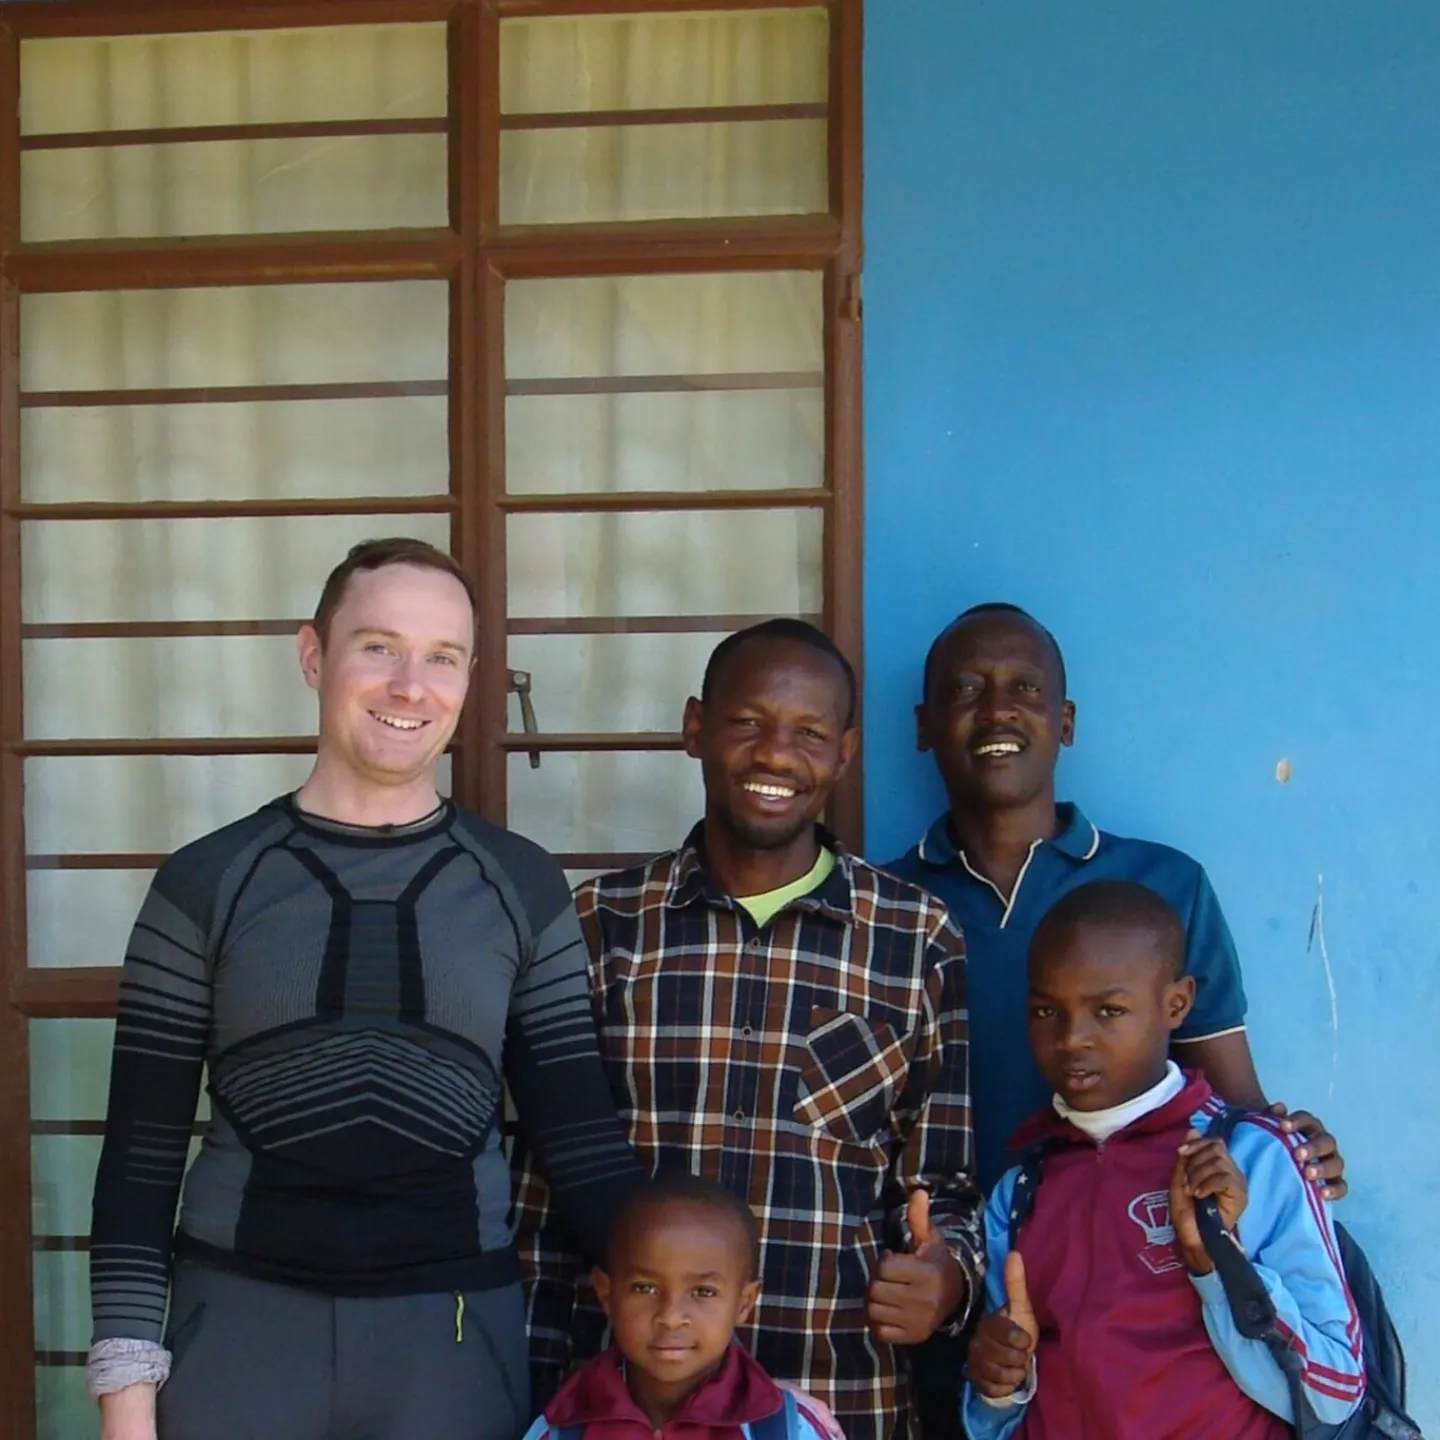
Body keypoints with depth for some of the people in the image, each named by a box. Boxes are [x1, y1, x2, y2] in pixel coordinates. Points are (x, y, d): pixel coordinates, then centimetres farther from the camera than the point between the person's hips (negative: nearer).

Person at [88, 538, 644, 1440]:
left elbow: (584, 1142, 3)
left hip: (455, 1331, 1)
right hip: (241, 1322, -1)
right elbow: (142, 1155, 1)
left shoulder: (523, 886, 2)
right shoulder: (206, 882, -1)